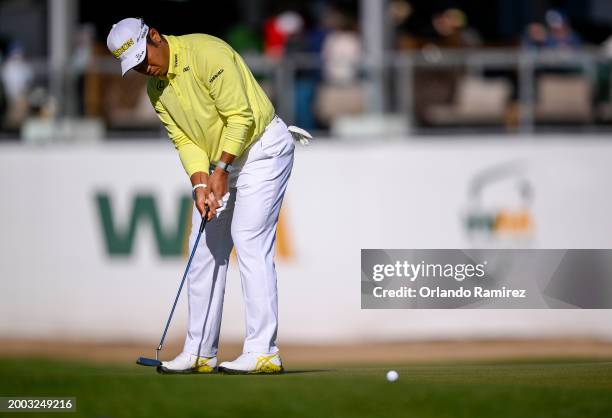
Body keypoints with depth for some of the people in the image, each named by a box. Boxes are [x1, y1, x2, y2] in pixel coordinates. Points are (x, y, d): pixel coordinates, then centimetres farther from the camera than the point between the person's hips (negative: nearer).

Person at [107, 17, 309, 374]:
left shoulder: (206, 53, -21)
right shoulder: (156, 89, 5)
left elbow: (240, 116, -22)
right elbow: (185, 140, 2)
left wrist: (221, 169, -20)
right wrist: (200, 184, -14)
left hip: (262, 147, -9)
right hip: (221, 162, 9)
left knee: (250, 241, -17)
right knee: (206, 248, 5)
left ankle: (263, 352, -20)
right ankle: (200, 354, 9)